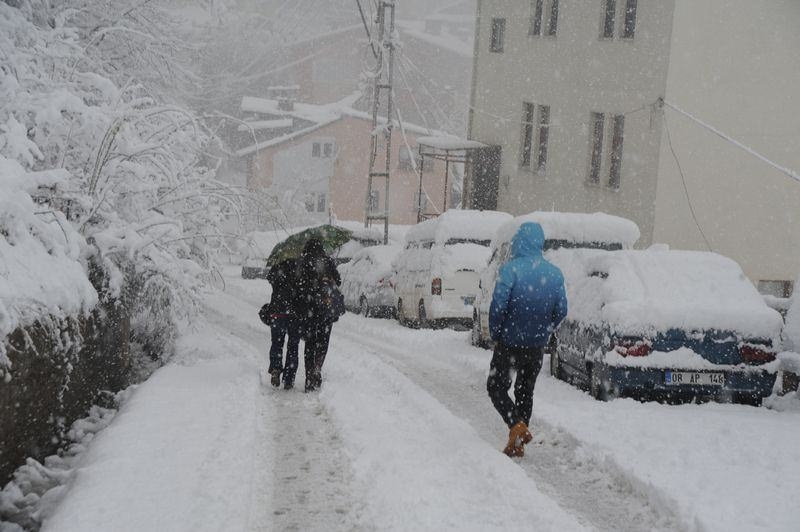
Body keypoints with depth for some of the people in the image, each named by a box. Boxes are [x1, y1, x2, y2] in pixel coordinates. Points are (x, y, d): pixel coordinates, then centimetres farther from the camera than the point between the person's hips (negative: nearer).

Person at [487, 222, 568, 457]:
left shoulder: (511, 269, -15)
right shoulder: (554, 274, 1)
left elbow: (498, 306, -18)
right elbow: (561, 310, 2)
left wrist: (496, 334, -4)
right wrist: (544, 333, 14)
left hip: (509, 343, -5)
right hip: (536, 347, 5)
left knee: (497, 387, 8)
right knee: (525, 390, 16)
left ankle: (517, 425, -14)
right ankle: (517, 442, 17)